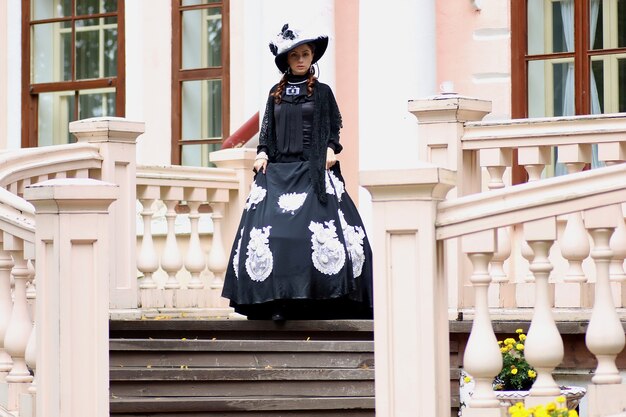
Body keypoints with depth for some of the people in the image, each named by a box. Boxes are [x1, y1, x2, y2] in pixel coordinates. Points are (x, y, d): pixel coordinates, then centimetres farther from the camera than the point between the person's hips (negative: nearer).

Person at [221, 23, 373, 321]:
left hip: (313, 170, -2)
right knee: (275, 229, -10)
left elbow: (334, 127, 8)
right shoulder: (276, 93, 14)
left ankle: (319, 296, -13)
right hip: (278, 170, 2)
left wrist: (330, 149, -9)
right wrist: (262, 153, 0)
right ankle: (279, 301, -11)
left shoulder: (322, 92, 8)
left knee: (317, 226, -16)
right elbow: (267, 129, 16)